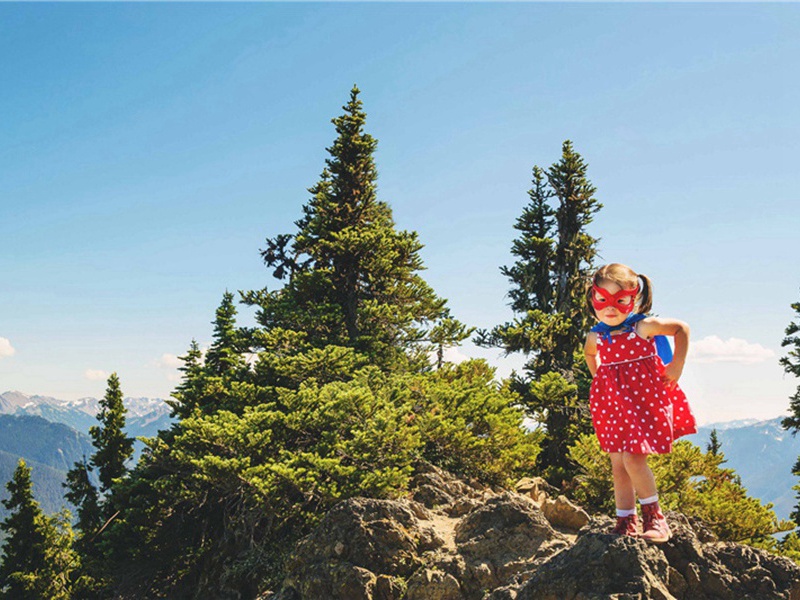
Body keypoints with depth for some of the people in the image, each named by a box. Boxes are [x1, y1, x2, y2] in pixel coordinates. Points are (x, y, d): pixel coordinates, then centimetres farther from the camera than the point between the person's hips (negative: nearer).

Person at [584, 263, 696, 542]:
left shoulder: (644, 327, -11)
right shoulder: (595, 337, 2)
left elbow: (682, 328, 3)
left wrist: (676, 367, 0)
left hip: (645, 399, -4)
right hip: (613, 402, 5)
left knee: (633, 458, -15)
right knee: (618, 464, 6)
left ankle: (654, 517, 4)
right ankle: (625, 523, 18)